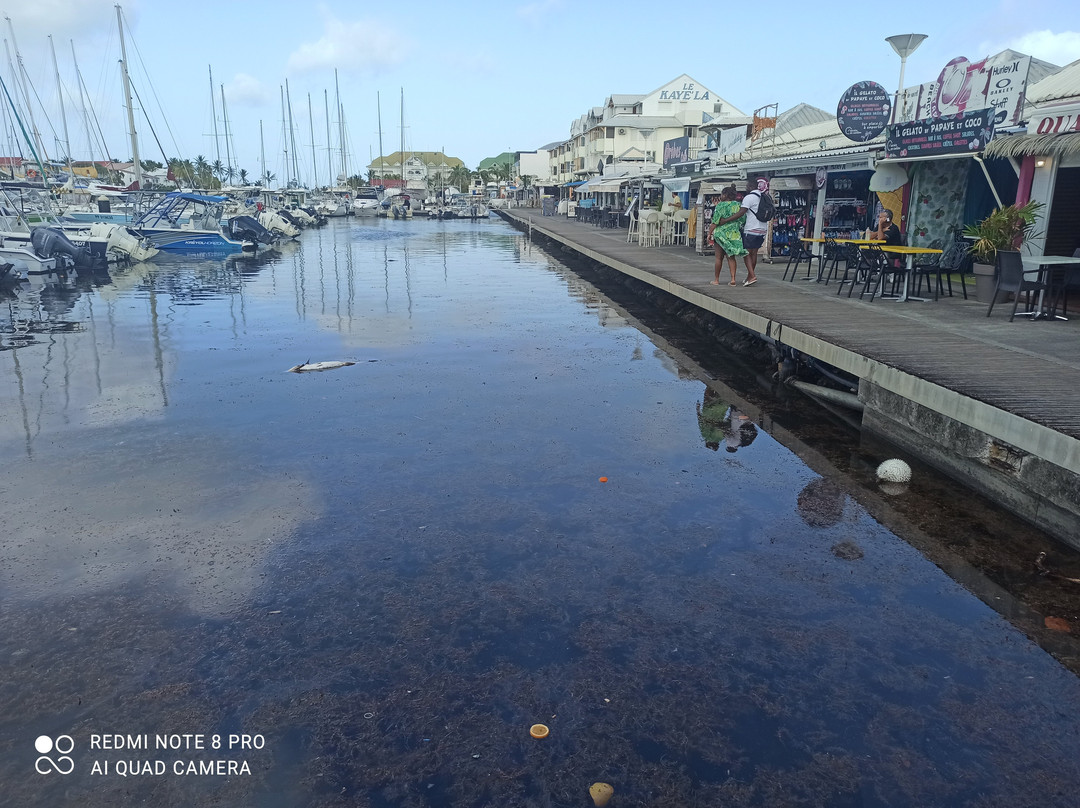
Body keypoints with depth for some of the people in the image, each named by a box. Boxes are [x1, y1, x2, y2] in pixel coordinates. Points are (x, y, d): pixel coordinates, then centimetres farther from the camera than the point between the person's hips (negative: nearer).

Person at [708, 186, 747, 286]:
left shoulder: (720, 205, -7)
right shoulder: (738, 205, 4)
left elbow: (715, 221, -10)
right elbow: (742, 220, 4)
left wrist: (710, 233, -6)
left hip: (721, 233, -3)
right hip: (734, 234, 3)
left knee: (719, 258, 5)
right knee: (731, 257, 7)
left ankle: (716, 280, 10)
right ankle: (733, 279, -3)